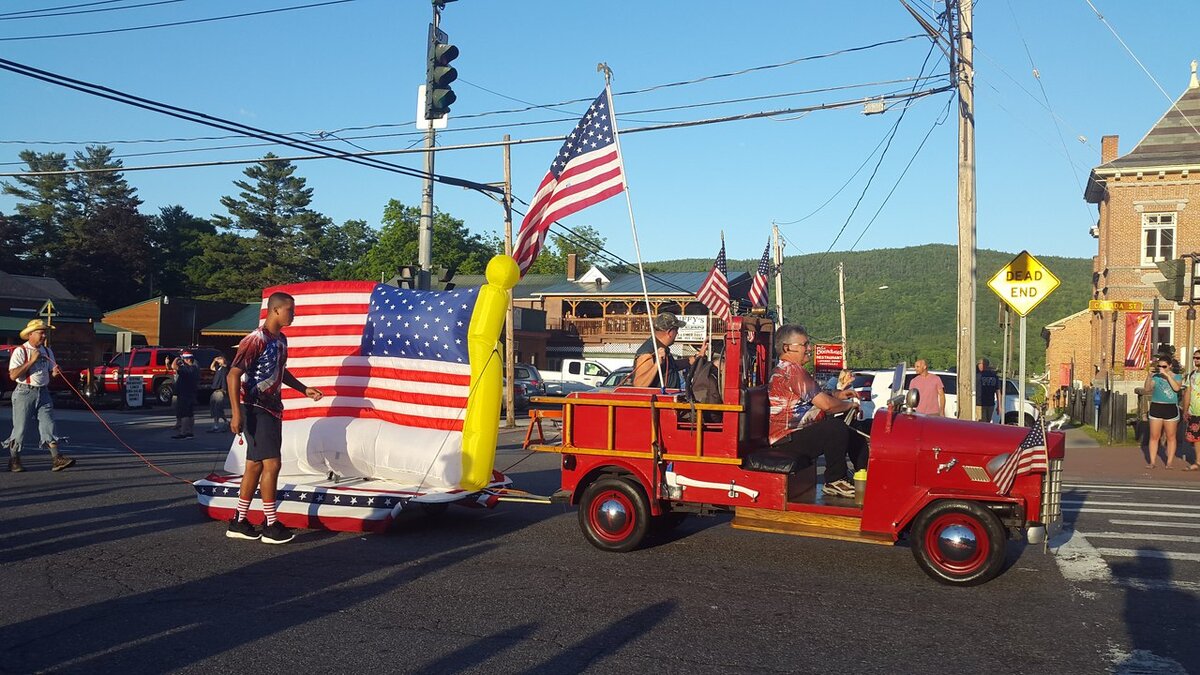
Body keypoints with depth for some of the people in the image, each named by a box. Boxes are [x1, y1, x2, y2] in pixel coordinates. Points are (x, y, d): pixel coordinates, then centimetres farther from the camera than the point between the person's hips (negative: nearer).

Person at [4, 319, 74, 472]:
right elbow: (13, 375, -15)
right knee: (20, 427, 1)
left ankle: (56, 459, -9)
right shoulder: (20, 351, -7)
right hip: (25, 393, -5)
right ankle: (14, 461, 15)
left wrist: (55, 372, -5)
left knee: (48, 424, -3)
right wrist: (32, 361, -18)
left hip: (43, 392, 5)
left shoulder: (47, 351, 12)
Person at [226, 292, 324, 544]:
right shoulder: (256, 340, -17)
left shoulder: (281, 340, 11)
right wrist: (236, 413, -26)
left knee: (255, 464, 12)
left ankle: (239, 522, 20)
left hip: (272, 409, 9)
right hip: (256, 410, -9)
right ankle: (270, 526, 0)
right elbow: (233, 375, -20)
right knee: (271, 463, -9)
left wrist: (304, 389, 21)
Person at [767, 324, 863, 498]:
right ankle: (834, 482, -15)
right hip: (788, 440, -11)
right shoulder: (792, 369, -17)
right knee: (836, 427, -28)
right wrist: (850, 405, -2)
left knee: (852, 434, 12)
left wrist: (837, 395, 14)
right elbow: (825, 405, -20)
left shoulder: (782, 369, 16)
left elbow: (813, 398, 29)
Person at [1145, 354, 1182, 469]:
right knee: (1154, 437, 2)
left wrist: (1167, 375, -19)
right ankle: (1152, 462, 6)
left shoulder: (1177, 376, 3)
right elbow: (1147, 388, -7)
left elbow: (1177, 388, -16)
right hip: (1156, 407, 1)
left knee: (1170, 437, 4)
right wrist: (1149, 375, -17)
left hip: (1171, 408, -1)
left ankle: (1169, 462, 10)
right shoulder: (1156, 376, 4)